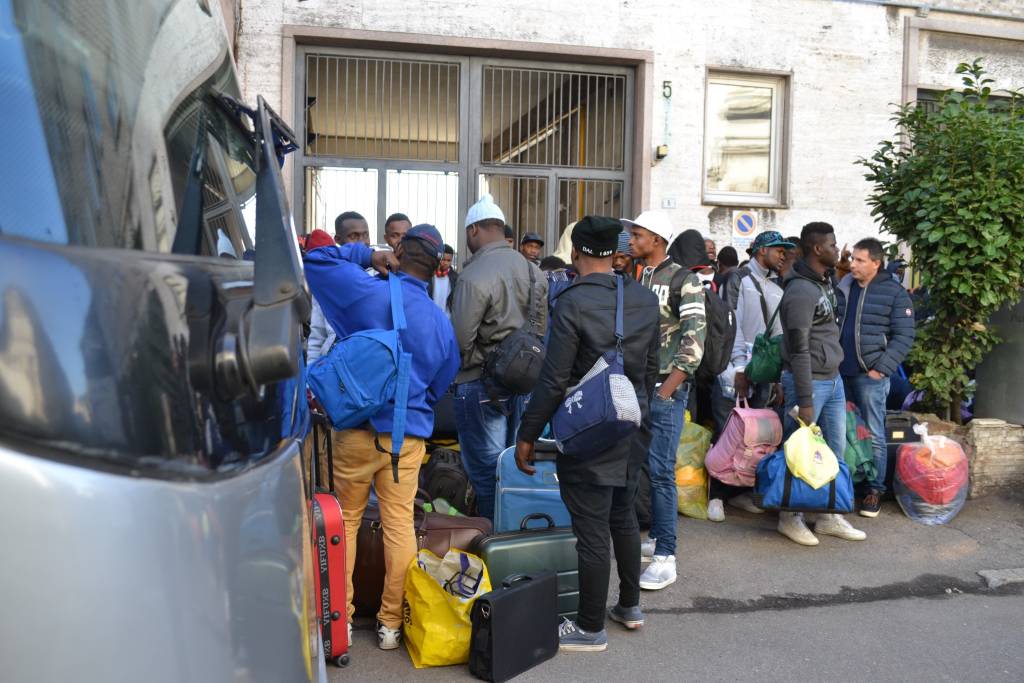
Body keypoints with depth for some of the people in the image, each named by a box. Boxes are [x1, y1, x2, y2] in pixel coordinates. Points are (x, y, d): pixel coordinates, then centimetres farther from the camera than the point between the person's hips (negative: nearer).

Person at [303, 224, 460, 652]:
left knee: (346, 522, 12)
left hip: (358, 430, -2)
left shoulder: (369, 293, -10)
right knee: (399, 524, 8)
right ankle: (391, 623, 16)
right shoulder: (442, 323, 3)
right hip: (410, 436, 2)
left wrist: (368, 256, 6)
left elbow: (314, 261, 0)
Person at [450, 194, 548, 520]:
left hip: (481, 383, -7)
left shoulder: (474, 276, -17)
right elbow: (541, 328, 10)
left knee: (486, 467, 4)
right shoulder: (533, 271, 6)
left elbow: (460, 338, -18)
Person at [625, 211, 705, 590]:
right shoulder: (635, 278, 13)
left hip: (665, 388, -7)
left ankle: (665, 556, 0)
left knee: (660, 470, -7)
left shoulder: (682, 280, -7)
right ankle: (655, 536, 25)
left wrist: (666, 389, -17)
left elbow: (695, 338, -14)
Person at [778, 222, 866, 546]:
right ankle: (790, 517, 17)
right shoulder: (801, 291, -19)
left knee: (836, 448, 14)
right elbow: (799, 351, -21)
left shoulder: (826, 281, 10)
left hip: (833, 379, 9)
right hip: (809, 381, -9)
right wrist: (805, 400, -21)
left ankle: (829, 516, 26)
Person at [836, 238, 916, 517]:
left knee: (873, 435, 2)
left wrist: (881, 368, -14)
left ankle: (875, 490, 13)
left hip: (870, 376, -5)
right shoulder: (843, 288, 9)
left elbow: (903, 336, -7)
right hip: (840, 373, 5)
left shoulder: (895, 293, -4)